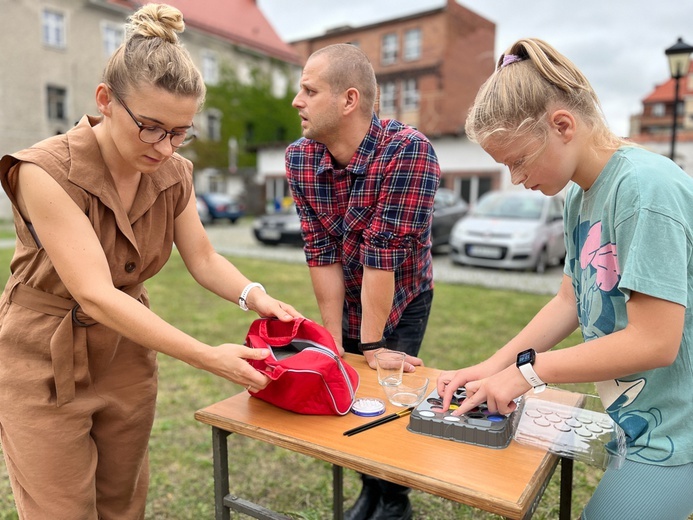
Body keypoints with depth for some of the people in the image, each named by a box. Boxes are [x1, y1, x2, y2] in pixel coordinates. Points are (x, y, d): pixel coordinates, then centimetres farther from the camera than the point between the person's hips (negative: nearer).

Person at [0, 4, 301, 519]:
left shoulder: (174, 173, -7)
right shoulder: (45, 171, -25)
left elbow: (203, 258, -4)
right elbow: (95, 294, -31)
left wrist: (254, 295, -25)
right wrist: (208, 357, -34)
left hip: (127, 358, 5)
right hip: (45, 366, -4)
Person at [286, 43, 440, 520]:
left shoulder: (408, 150, -29)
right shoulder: (299, 159, -13)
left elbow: (383, 254, -29)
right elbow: (322, 255, -15)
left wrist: (373, 347, -24)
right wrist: (334, 341, -13)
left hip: (401, 303, -4)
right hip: (346, 302, 4)